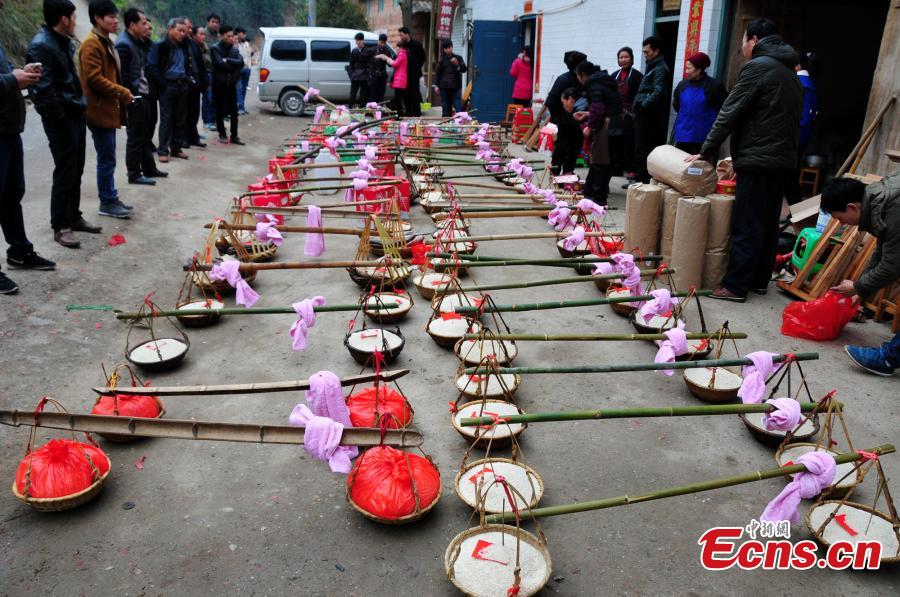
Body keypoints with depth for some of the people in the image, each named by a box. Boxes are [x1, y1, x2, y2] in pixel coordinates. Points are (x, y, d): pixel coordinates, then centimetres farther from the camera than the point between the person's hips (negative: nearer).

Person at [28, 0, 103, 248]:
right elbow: (42, 88, -22)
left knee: (76, 171, 15)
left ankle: (74, 217, 27)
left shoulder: (65, 42, 13)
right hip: (61, 121, -9)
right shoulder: (41, 46, -16)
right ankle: (60, 227, 6)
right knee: (64, 174, -3)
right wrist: (59, 116, -15)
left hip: (76, 115, 9)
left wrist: (80, 107, 12)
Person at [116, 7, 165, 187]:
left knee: (146, 136, 17)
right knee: (135, 138, -1)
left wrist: (146, 92, 11)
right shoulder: (123, 45, -16)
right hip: (134, 99, -9)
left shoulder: (138, 42, 13)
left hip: (143, 96, 9)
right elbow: (122, 76, -20)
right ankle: (134, 174, 8)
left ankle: (149, 169, 27)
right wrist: (129, 98, -18)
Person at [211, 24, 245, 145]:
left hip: (231, 84, 4)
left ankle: (234, 136, 8)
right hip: (219, 84, -4)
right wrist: (233, 65, -9)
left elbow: (241, 63, -6)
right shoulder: (215, 48, -5)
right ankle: (222, 135, 13)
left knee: (234, 111, 3)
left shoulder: (234, 49, 10)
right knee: (220, 111, 3)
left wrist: (227, 60, -15)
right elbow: (219, 64, -19)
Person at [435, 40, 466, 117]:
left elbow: (464, 70, -1)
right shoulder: (442, 60, 8)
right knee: (445, 108, 6)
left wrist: (457, 64, -18)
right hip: (444, 87, 2)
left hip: (455, 86, -2)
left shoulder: (458, 58, 4)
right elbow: (438, 73, 12)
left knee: (458, 107, -9)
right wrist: (437, 85, 7)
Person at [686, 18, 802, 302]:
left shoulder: (757, 66, -9)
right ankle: (759, 280, 21)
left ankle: (735, 286, -4)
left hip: (758, 161, -9)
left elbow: (729, 113, -13)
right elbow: (789, 118, 20)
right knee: (768, 224, 13)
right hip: (783, 159, 9)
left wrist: (707, 151, -7)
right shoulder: (790, 72, 19)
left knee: (746, 226, -7)